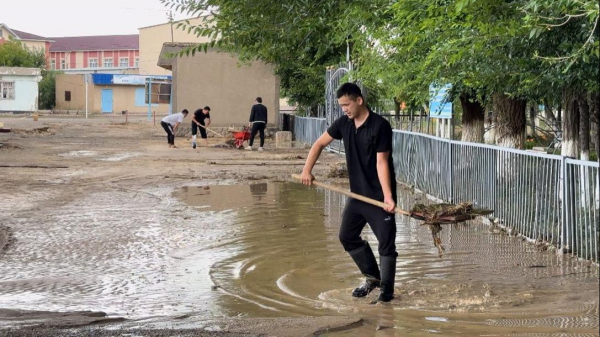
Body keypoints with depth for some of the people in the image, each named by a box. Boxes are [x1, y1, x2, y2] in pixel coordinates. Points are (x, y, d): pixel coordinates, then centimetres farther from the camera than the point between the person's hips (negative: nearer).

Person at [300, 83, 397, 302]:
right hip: (357, 193, 8)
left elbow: (381, 162, -22)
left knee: (386, 243, -2)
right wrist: (307, 170, -1)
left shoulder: (380, 126, -18)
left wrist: (388, 196, -28)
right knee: (347, 237, 12)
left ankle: (386, 289, 9)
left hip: (379, 196, -7)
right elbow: (320, 144, 12)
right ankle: (373, 278, 26)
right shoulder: (343, 124, 1)